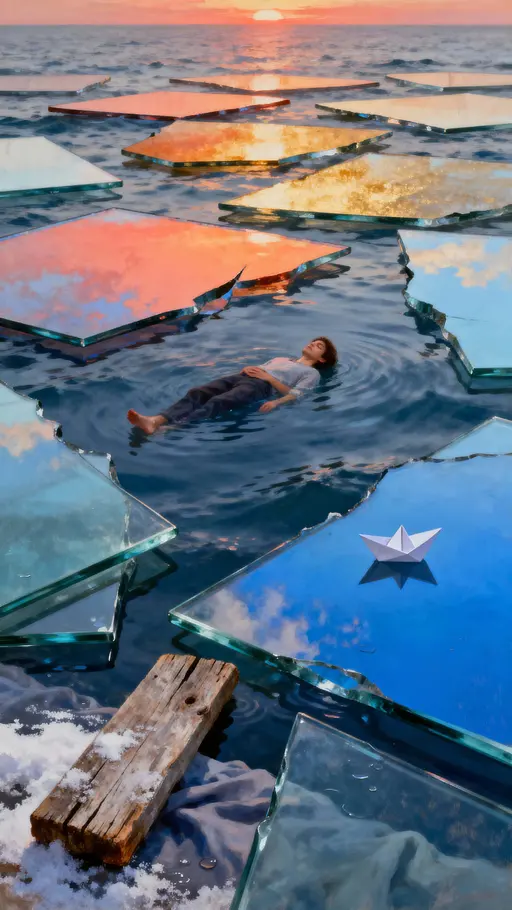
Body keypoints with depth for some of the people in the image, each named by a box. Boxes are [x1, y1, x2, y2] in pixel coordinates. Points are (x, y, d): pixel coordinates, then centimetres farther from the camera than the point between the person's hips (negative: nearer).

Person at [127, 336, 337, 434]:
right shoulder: (281, 358, 41)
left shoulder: (312, 373, 20)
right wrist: (249, 369, 9)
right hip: (243, 377, 6)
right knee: (196, 394, -24)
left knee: (217, 402, -34)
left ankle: (171, 428, -55)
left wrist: (276, 402, -16)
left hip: (261, 386, -6)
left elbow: (296, 393, 1)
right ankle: (155, 421, -46)